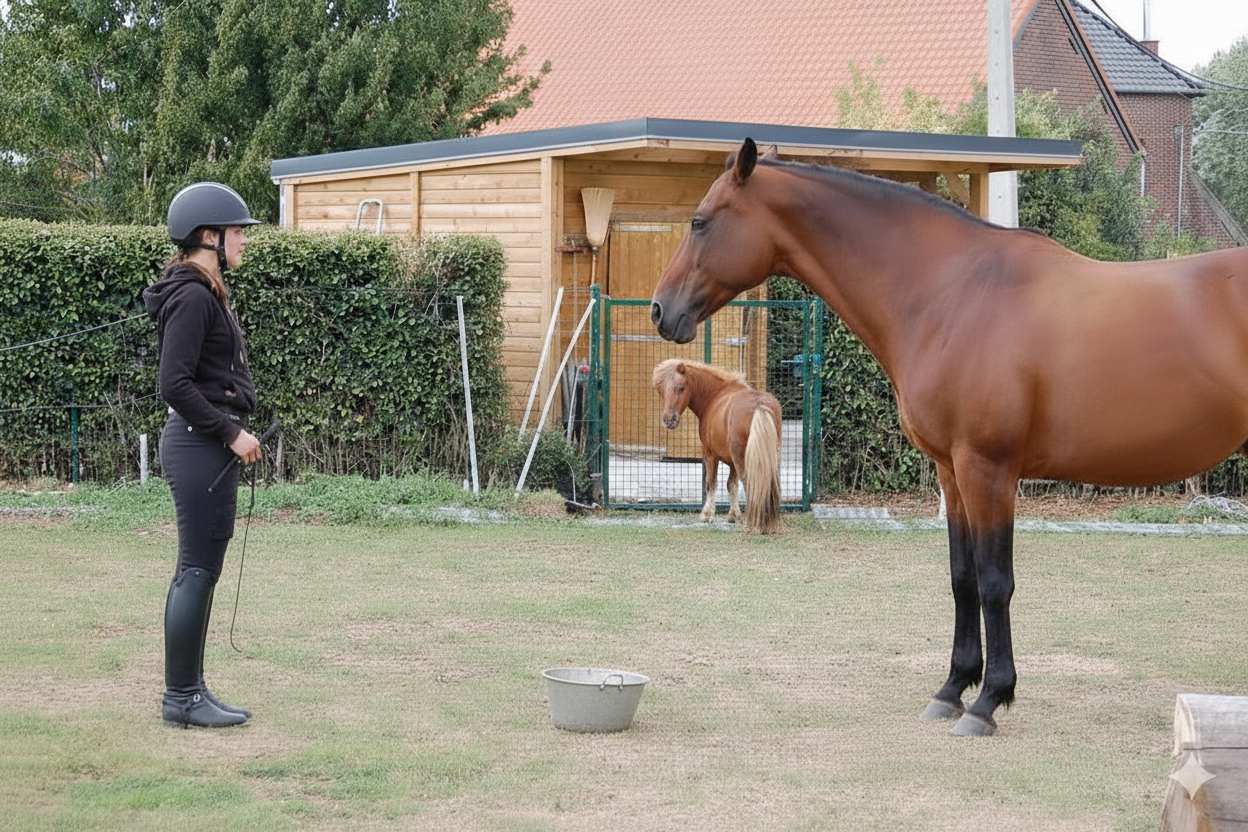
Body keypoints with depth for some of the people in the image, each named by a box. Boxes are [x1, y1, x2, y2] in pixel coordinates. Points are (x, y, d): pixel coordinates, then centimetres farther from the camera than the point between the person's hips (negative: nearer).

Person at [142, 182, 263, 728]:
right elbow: (175, 385, -21)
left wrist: (233, 432, 13)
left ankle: (187, 691, 18)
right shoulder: (193, 297, -15)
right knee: (200, 568, -6)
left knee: (197, 569, 12)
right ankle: (182, 697, 0)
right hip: (200, 444, -10)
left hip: (206, 443, 10)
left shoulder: (205, 294, 16)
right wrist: (231, 432, -16)